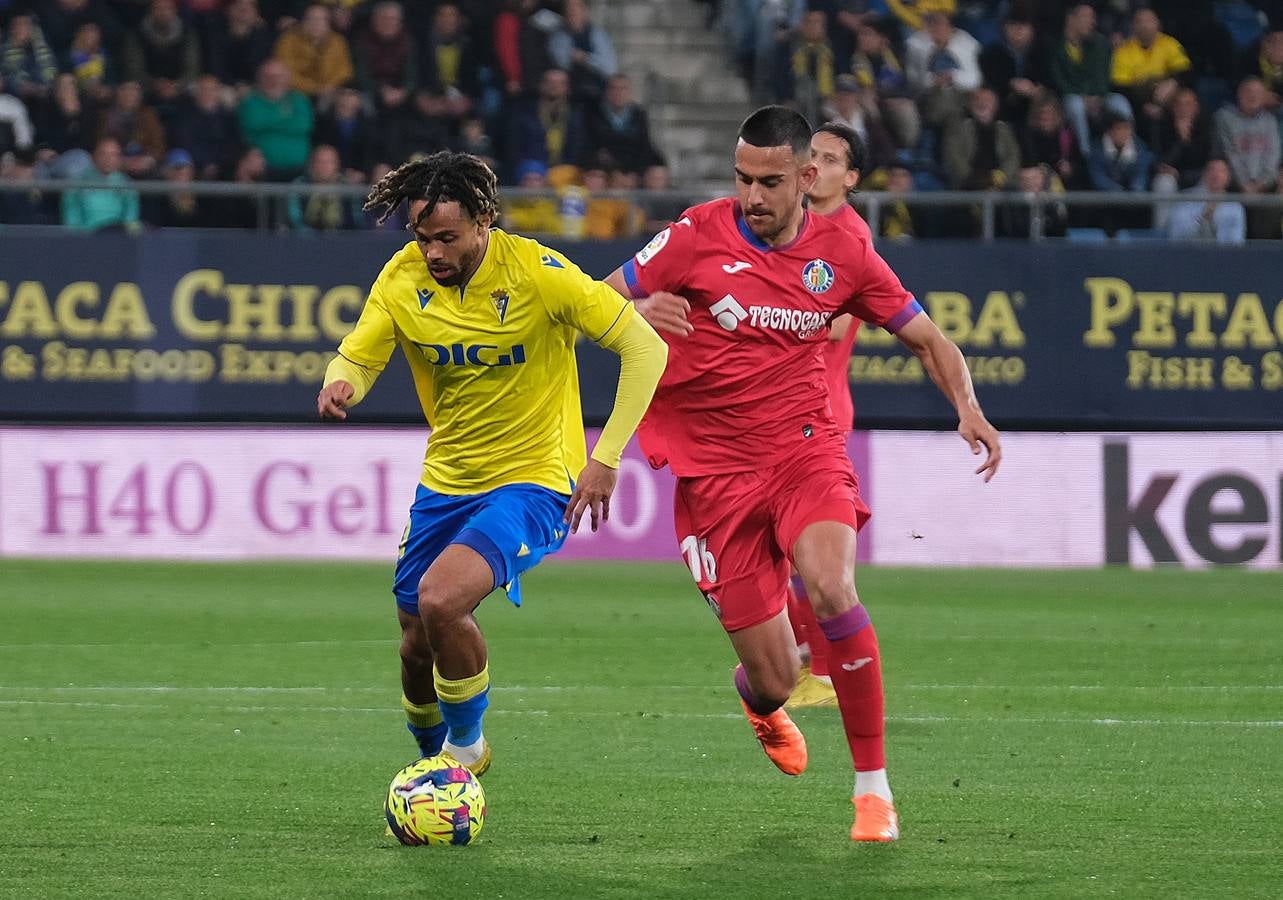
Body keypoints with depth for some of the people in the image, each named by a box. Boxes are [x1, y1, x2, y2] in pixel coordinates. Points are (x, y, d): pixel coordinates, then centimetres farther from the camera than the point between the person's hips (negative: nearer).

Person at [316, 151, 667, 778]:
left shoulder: (538, 274, -19)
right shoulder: (403, 278, -6)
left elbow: (645, 347, -15)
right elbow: (357, 358, -1)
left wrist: (606, 457, -19)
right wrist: (339, 386, -27)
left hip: (534, 478, -6)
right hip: (446, 482, 6)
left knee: (441, 599, -27)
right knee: (418, 642, 11)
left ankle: (466, 746, -1)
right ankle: (433, 758, 42)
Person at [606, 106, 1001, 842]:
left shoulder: (842, 254, 1)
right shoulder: (700, 235, -5)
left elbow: (928, 339, 11)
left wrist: (968, 408, -9)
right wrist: (640, 314, -26)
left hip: (804, 448, 1)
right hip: (714, 470, -1)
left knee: (829, 585, -32)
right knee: (775, 679, -4)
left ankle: (874, 787, -18)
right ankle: (761, 701, 40)